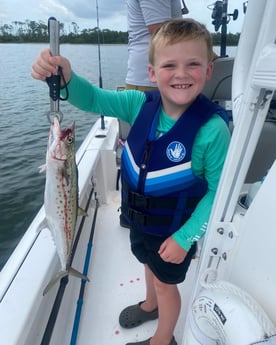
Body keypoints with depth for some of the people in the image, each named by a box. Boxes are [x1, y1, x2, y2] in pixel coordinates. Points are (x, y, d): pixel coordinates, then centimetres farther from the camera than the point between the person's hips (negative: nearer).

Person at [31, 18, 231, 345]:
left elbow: (218, 190, -21)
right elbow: (93, 99, -15)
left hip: (175, 230, -4)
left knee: (166, 281, 21)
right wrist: (65, 76, -36)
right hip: (138, 218, 5)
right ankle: (151, 305, 67)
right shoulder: (142, 104, -16)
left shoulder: (212, 128, -27)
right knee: (149, 264, 31)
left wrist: (184, 237, -18)